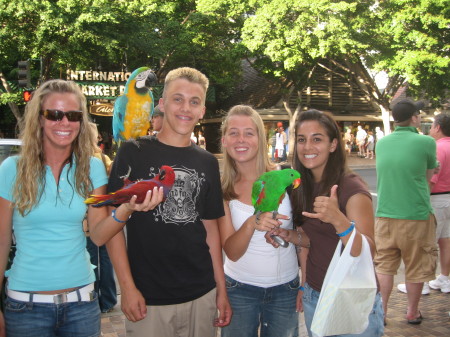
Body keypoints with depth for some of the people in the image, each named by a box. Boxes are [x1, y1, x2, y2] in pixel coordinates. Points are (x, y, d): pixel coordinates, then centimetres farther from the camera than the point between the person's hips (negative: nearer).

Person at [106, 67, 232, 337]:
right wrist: (127, 287, -12)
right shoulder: (134, 153, -5)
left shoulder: (208, 163, 6)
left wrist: (221, 289, 9)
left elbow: (210, 227, 11)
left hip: (202, 296, 4)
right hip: (148, 299, -3)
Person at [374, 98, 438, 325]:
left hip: (385, 215, 4)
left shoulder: (381, 143, 4)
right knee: (416, 268, 12)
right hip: (416, 215, -4)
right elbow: (429, 175, 3)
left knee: (384, 266, 11)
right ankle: (412, 312, 25)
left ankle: (381, 311, 15)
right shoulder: (426, 142, -10)